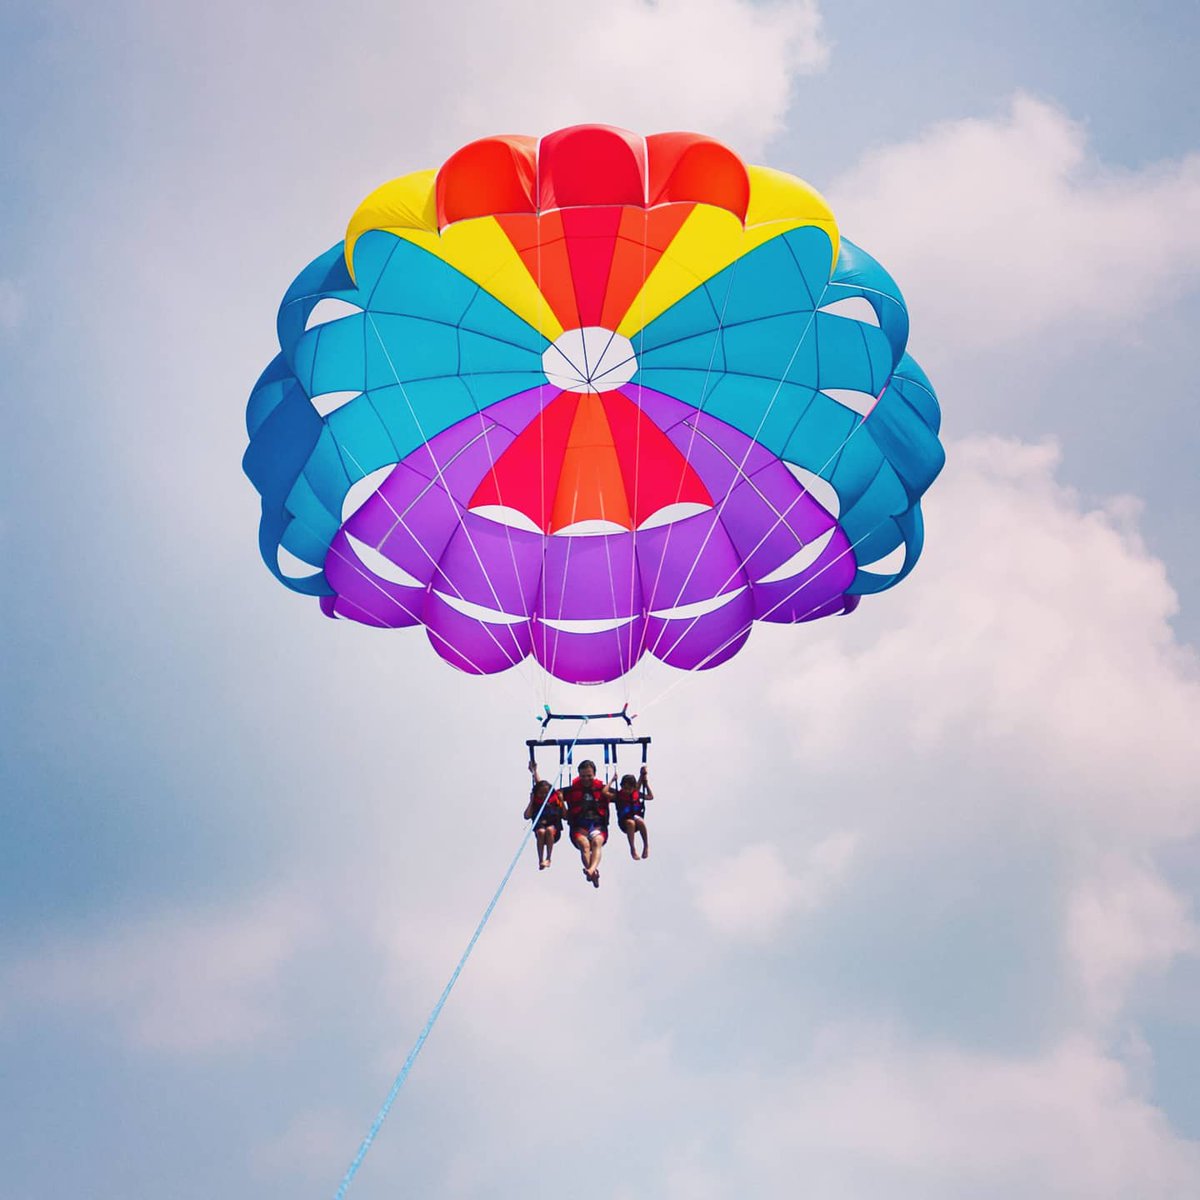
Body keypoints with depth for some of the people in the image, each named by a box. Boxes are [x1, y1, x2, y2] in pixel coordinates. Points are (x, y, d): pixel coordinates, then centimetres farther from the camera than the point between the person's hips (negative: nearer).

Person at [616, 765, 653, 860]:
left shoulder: (637, 794, 6)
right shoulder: (619, 795, -2)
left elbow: (650, 796, 16)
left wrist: (646, 783, 11)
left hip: (637, 818, 2)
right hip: (624, 822, -2)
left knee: (640, 821, -35)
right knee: (630, 822, -38)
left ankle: (646, 846, -21)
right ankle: (633, 849, -36)